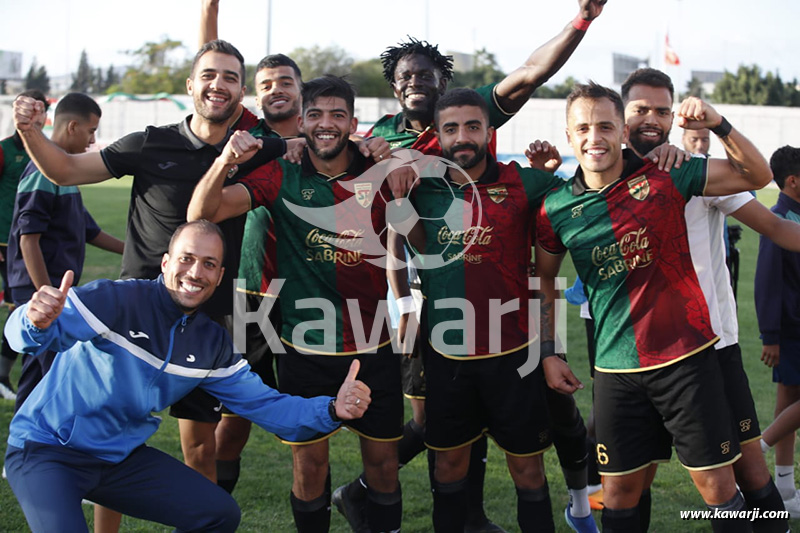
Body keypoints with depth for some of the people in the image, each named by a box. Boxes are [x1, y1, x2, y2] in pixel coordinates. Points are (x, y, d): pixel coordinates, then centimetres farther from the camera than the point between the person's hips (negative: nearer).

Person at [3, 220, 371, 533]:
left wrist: (331, 410, -12)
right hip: (47, 448, -6)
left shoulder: (212, 344, 1)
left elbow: (264, 404, 5)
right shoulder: (116, 300, -21)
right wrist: (37, 323, -59)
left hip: (120, 456, 6)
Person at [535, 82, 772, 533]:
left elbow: (758, 176, -1)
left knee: (716, 483, 3)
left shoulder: (664, 176, -5)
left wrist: (719, 125, -17)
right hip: (617, 371, 2)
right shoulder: (556, 209, 0)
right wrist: (547, 354, 10)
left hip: (687, 358, -1)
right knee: (620, 490, 9)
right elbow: (545, 280, 15)